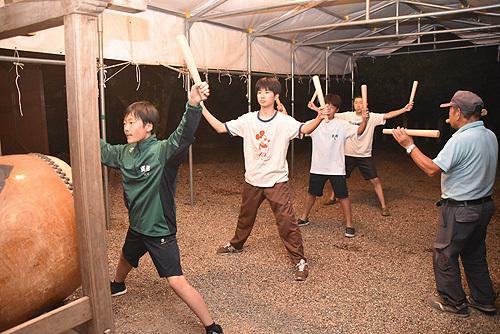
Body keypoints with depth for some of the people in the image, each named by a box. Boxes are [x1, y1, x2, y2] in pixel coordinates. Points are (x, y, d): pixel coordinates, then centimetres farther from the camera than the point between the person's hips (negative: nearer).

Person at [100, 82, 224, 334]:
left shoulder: (162, 151, -24)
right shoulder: (125, 152, -3)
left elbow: (183, 137, -43)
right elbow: (103, 151, 16)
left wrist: (193, 106, -61)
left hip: (160, 231, -8)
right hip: (136, 227, 8)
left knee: (177, 283, -10)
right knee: (125, 260, 34)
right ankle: (117, 285, 68)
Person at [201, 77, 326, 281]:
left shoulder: (284, 121, -13)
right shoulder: (247, 119, -2)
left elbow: (304, 129, -31)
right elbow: (221, 128, -2)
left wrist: (320, 118, -50)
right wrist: (202, 108, -10)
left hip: (277, 181, -4)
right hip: (252, 180, 4)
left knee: (286, 221, -6)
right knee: (245, 216, 24)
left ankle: (299, 261, 9)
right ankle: (236, 245, 48)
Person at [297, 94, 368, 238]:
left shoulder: (342, 124, -7)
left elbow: (358, 131, -20)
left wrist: (364, 120, -41)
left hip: (336, 168, -2)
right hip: (317, 167, 3)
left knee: (343, 196, 2)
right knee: (312, 193, 18)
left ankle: (349, 225, 15)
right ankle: (304, 218, 36)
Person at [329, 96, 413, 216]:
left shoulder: (372, 117, -7)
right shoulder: (347, 115, -3)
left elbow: (388, 115, -15)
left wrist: (404, 109, -24)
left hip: (365, 156, -2)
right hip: (348, 155, 2)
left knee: (375, 180, -3)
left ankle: (383, 206, 9)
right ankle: (332, 198, 38)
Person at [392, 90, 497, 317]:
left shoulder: (461, 139, -24)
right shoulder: (490, 136, 3)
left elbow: (432, 169, -23)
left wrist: (409, 145, -16)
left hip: (460, 210, -9)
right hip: (483, 205, 9)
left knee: (445, 255, 8)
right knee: (475, 255, 23)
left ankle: (453, 303, 21)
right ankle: (484, 300, 35)